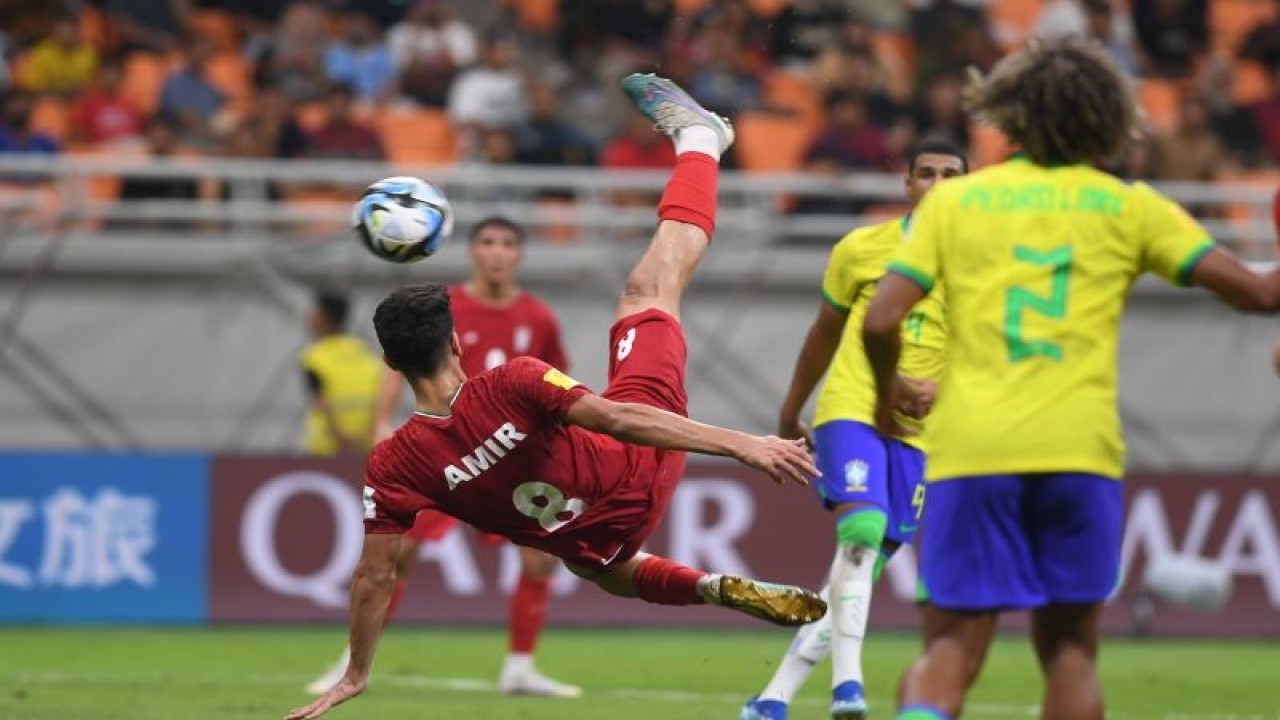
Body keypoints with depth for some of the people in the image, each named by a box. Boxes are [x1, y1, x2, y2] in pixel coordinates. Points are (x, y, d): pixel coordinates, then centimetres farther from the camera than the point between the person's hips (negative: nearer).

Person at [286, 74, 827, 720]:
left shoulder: (394, 466, -19)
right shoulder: (514, 385, -29)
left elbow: (373, 579, -13)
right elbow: (619, 418, -33)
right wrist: (741, 444, -33)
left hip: (596, 539, 2)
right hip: (647, 471, -2)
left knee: (605, 570, 44)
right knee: (650, 287, 15)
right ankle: (696, 139, 36)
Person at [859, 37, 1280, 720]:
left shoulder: (954, 200, 9)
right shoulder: (1128, 207, 9)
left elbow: (881, 322, 0)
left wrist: (888, 398, 20)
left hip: (969, 452, 0)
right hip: (1079, 452, 0)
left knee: (950, 653, 2)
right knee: (1069, 650, 13)